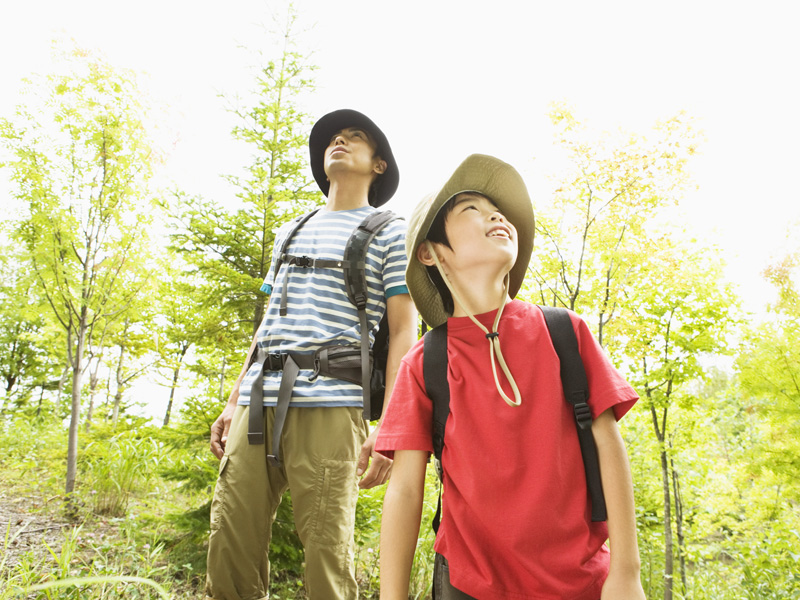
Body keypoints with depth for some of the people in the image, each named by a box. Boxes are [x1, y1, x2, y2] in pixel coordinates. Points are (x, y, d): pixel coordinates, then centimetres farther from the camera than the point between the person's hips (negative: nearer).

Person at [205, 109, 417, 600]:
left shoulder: (391, 233, 9)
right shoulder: (290, 233, 26)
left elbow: (404, 332, -1)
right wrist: (233, 404, 18)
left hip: (329, 404, -5)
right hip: (259, 403, 5)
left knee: (327, 558, -5)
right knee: (228, 552, 4)